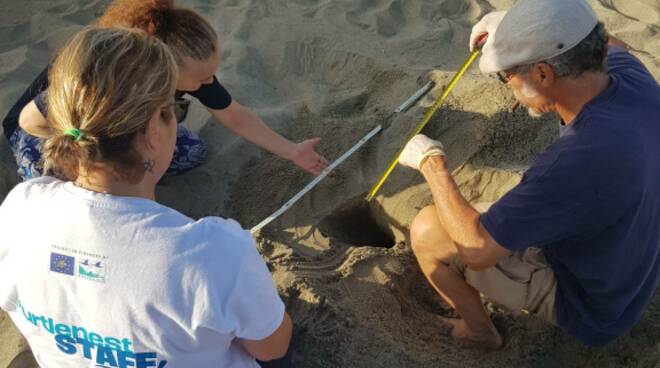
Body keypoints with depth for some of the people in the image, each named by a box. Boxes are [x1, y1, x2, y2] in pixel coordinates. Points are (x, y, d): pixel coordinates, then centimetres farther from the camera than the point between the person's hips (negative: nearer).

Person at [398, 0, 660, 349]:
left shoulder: (579, 160, -41)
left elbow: (478, 249, -30)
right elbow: (609, 46, 11)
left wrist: (431, 162, -18)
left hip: (581, 304, -7)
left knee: (426, 230, -9)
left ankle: (479, 330, 16)